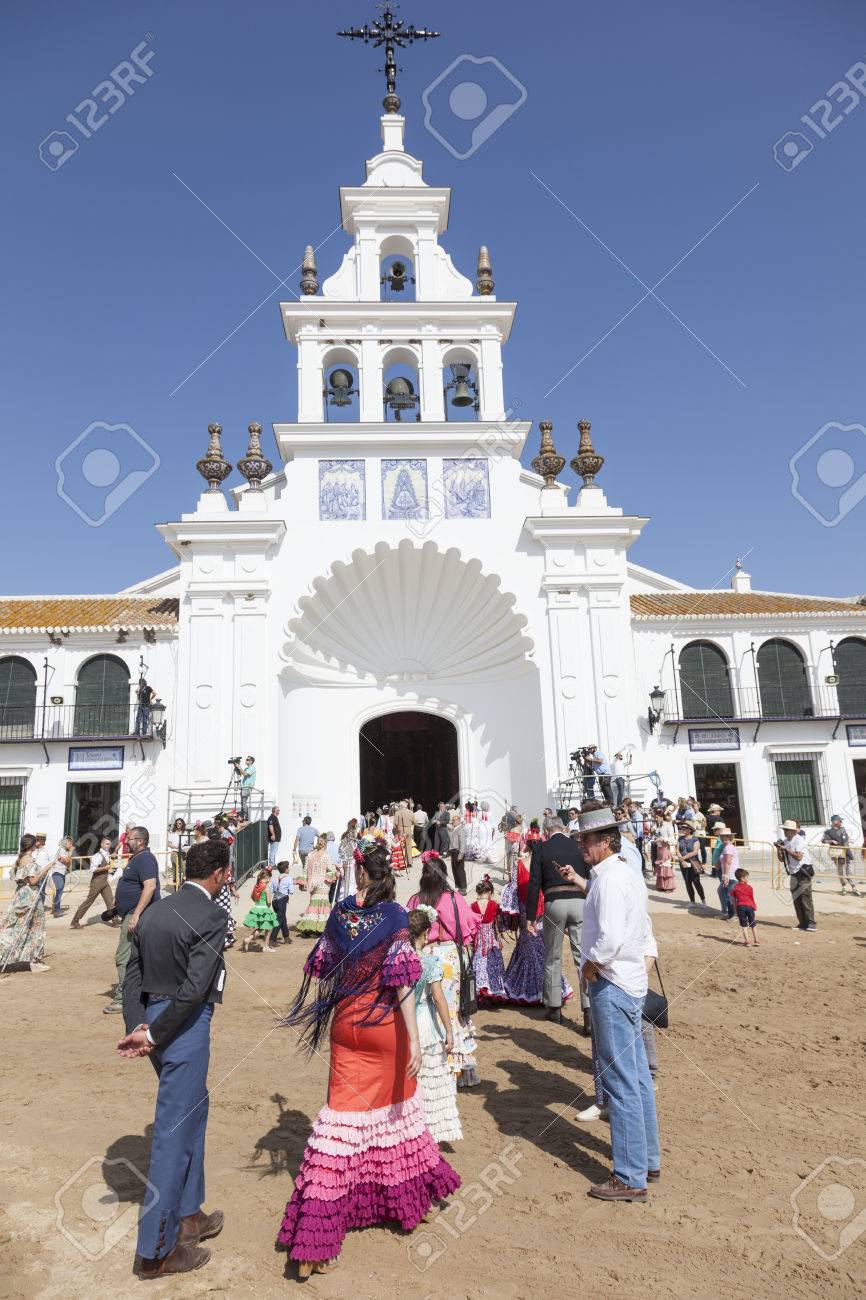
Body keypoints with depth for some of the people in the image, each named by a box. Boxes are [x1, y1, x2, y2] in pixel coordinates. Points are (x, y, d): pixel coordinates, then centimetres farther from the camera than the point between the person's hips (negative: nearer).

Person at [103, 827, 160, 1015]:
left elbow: (150, 886, -28)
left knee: (124, 957, -9)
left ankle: (122, 999, -4)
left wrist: (136, 914, -30)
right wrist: (117, 908, 26)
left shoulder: (145, 859, -16)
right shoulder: (137, 858, 18)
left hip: (136, 915, -11)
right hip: (132, 914, 11)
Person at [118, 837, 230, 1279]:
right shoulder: (211, 915, -17)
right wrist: (151, 1035, -14)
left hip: (154, 1020, 8)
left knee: (193, 1111, 25)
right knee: (174, 1133, 5)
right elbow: (195, 987, -23)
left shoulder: (154, 911, 7)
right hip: (184, 1027, -8)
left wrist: (138, 1027, -1)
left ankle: (187, 1214, 39)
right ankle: (156, 1251, 19)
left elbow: (133, 974, 6)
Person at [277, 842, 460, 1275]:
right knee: (394, 1109, 19)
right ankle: (406, 1194, 39)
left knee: (343, 1116, 8)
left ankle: (314, 1236, 9)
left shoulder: (339, 913, -6)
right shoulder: (393, 916, -15)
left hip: (346, 1023, 2)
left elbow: (323, 970, 3)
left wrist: (319, 1017, 19)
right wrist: (414, 1037, -19)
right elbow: (402, 980, -19)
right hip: (385, 1025, -2)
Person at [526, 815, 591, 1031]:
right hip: (580, 902, 1)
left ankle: (554, 1008, 22)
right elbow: (590, 879, 8)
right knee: (583, 956, 2)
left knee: (552, 957, 15)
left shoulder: (541, 847, 3)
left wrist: (530, 917, 3)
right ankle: (589, 1009, -5)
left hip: (554, 902, -1)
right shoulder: (578, 845, 9)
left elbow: (534, 883, -1)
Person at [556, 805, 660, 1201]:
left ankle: (631, 1178, 10)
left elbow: (611, 938, -30)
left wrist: (590, 964, -15)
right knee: (638, 1076, 19)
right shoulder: (628, 874, 11)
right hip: (632, 982, 10)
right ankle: (648, 1160, 32)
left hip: (612, 986, -10)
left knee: (620, 1082, -1)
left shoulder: (609, 879, -20)